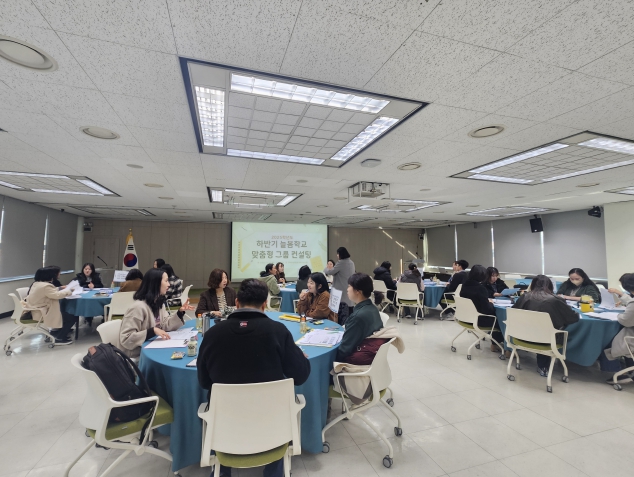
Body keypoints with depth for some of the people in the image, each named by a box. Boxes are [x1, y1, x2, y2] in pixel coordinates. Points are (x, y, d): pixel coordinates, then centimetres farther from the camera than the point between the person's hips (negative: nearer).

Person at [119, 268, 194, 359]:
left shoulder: (159, 303, 7)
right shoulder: (138, 307, -23)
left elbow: (165, 325, 2)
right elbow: (126, 339, -25)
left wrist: (180, 312, -9)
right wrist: (152, 331, -32)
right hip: (137, 355, -8)